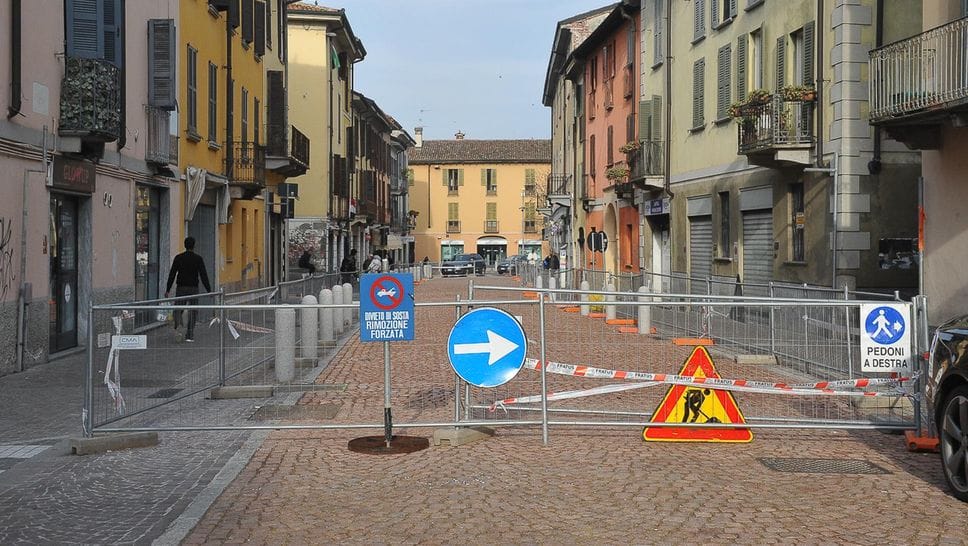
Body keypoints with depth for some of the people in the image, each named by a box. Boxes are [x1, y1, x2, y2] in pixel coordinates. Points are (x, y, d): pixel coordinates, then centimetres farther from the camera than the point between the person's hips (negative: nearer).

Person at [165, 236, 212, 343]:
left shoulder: (178, 258, 1)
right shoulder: (198, 259, -3)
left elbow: (172, 274, 1)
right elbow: (203, 275, -5)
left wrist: (168, 289, 5)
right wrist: (209, 290, -2)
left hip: (181, 288, 1)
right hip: (193, 288, -1)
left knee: (178, 310, 9)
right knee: (192, 312, 5)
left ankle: (177, 326, -19)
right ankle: (189, 336, 4)